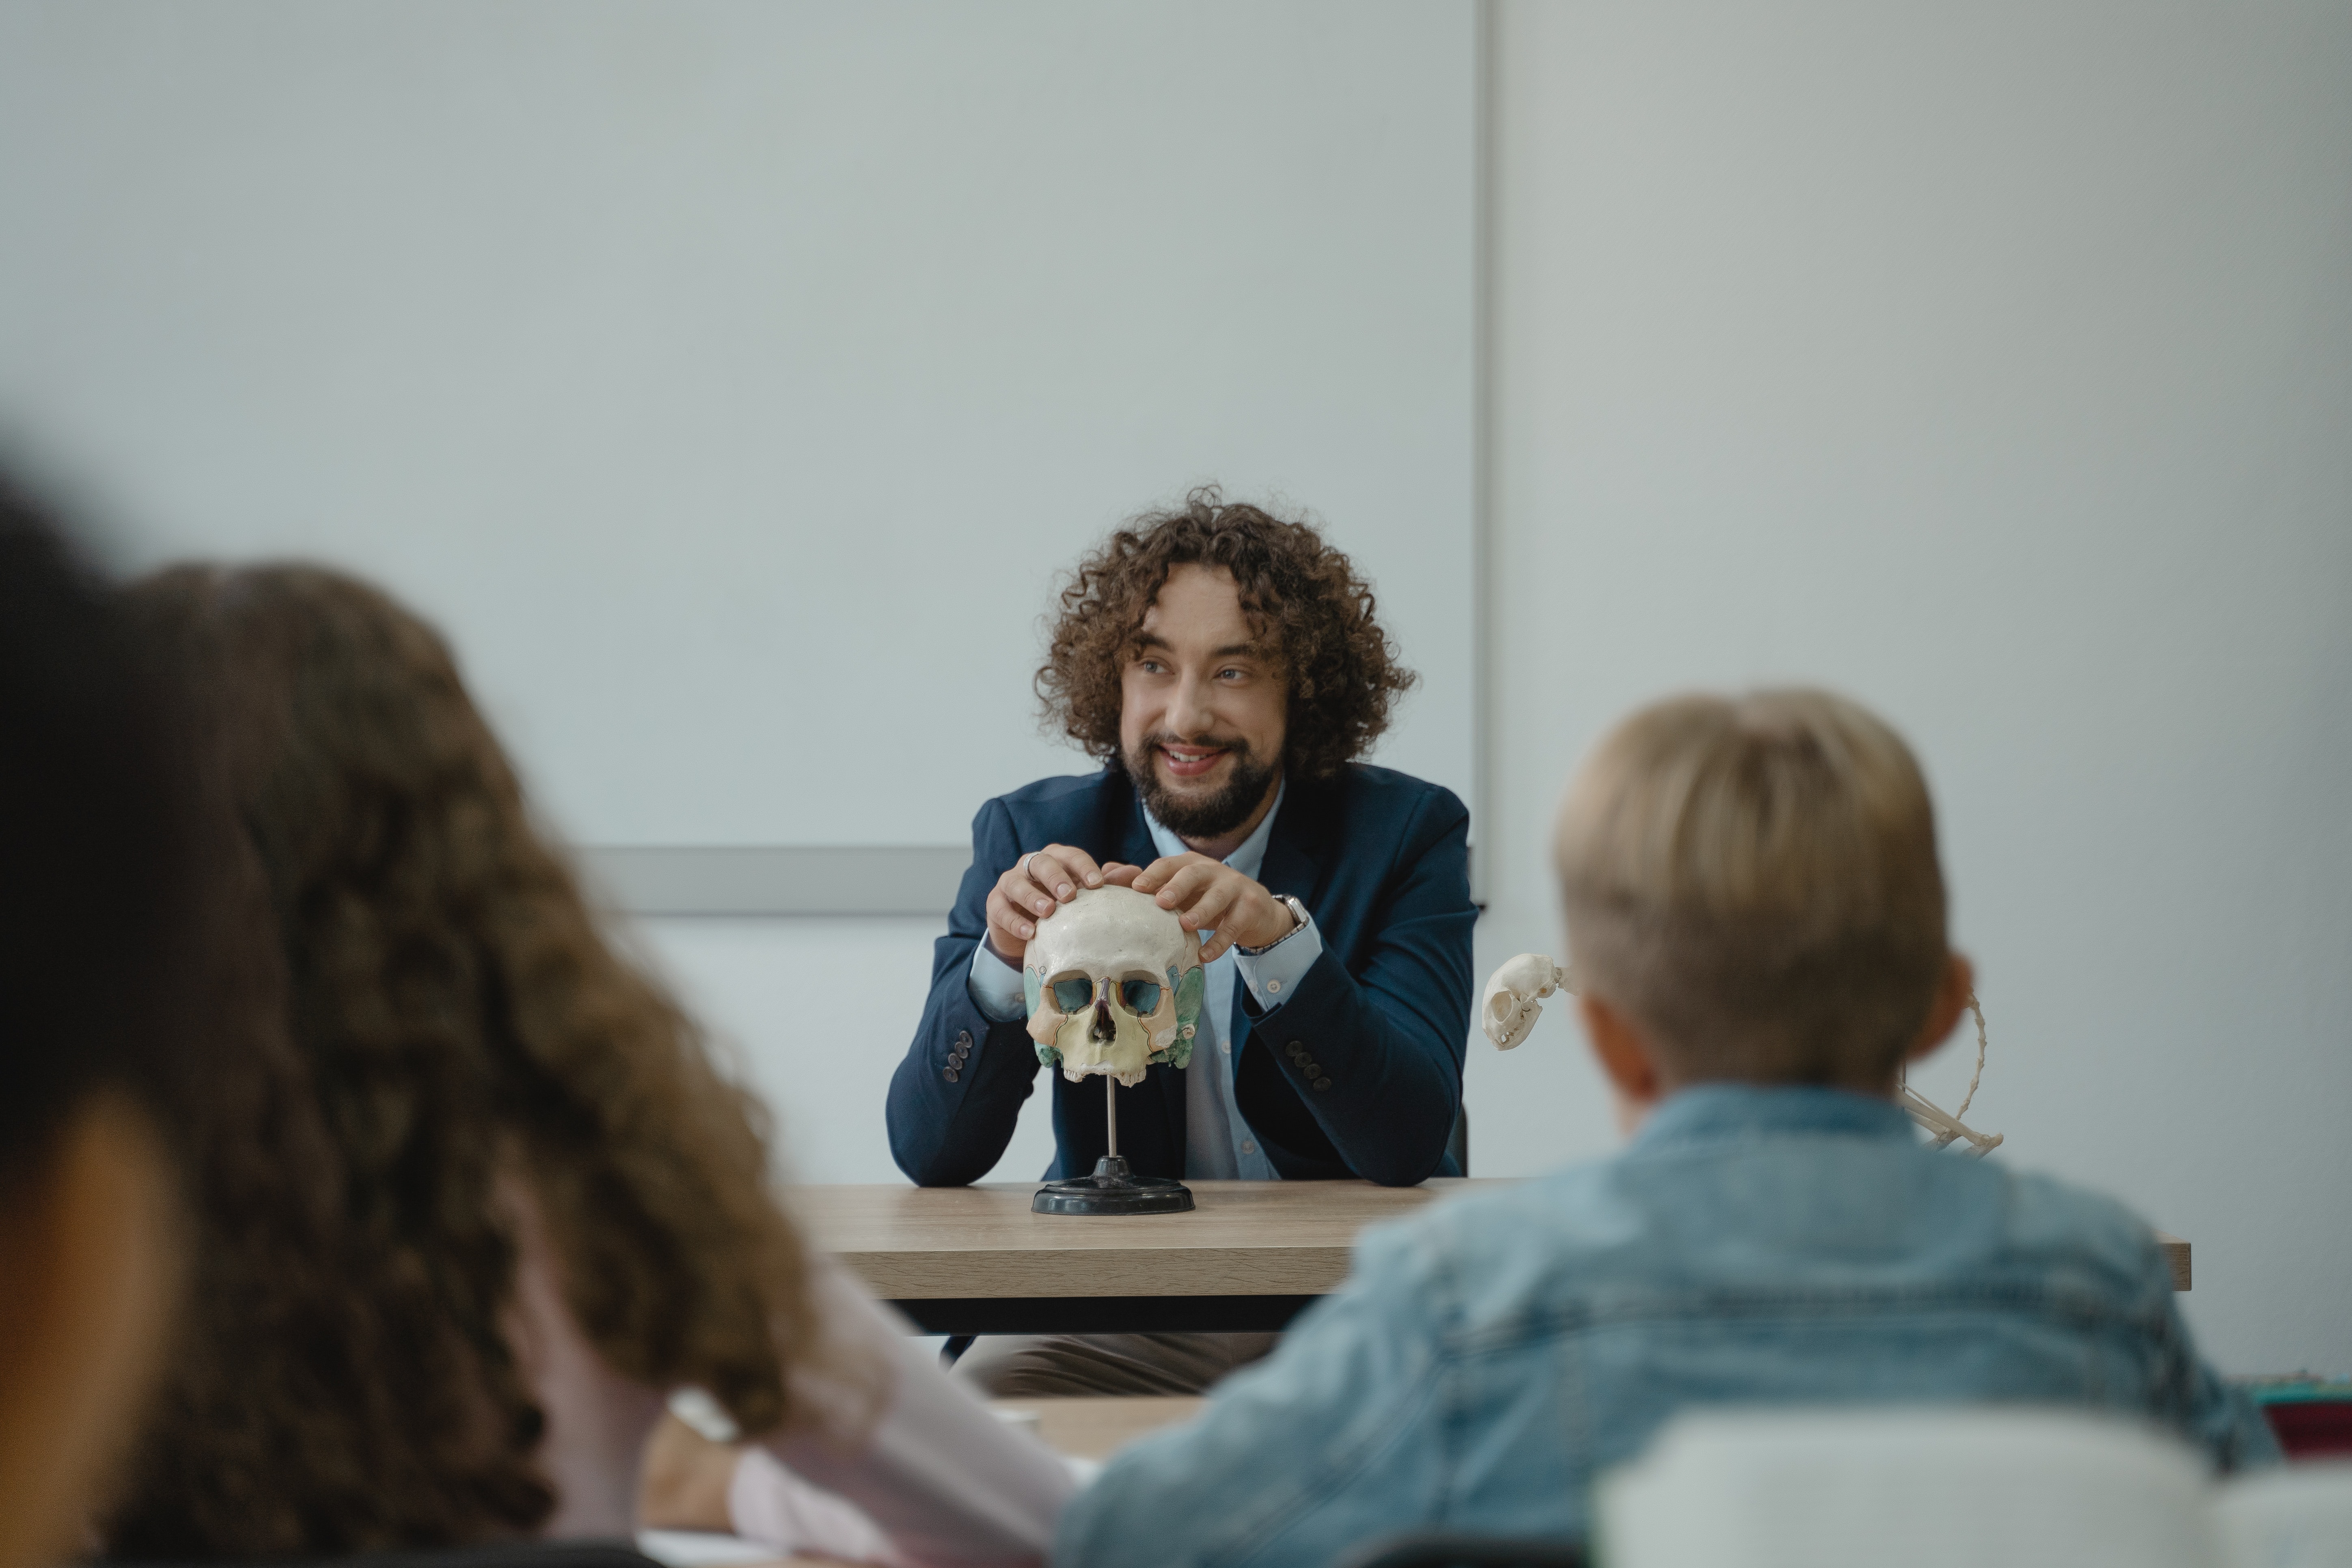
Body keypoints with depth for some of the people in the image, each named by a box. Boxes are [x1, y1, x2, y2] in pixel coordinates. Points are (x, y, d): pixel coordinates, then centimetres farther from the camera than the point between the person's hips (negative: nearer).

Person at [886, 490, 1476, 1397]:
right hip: (1111, 1313, 1)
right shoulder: (1034, 838, 2)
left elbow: (1411, 1146, -15)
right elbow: (931, 1155, -5)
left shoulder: (1406, 835, -2)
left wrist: (1278, 938, -30)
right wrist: (1006, 961, -24)